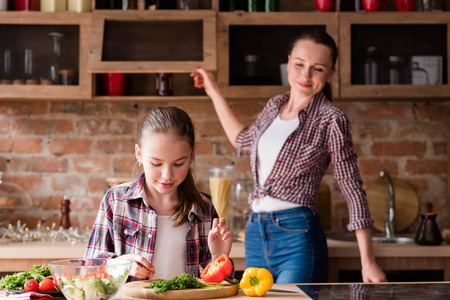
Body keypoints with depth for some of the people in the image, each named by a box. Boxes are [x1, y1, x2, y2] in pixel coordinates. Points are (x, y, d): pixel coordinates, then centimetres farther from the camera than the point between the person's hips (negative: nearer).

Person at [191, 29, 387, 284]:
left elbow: (354, 190, -6)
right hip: (256, 235, 6)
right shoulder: (275, 106, 11)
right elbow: (244, 141, 31)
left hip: (298, 236, -6)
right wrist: (214, 92, 34)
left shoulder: (331, 121, -8)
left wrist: (368, 262, -10)